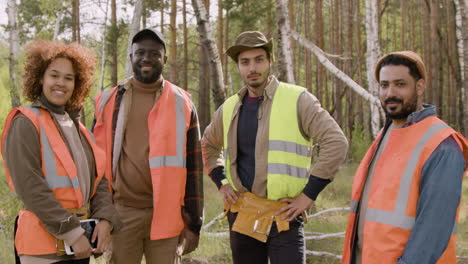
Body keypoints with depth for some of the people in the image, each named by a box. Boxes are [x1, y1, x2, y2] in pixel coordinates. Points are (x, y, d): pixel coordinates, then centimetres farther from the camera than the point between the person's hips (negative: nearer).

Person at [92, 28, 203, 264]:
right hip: (121, 212, 1)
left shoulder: (182, 103, 5)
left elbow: (193, 166, 5)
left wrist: (194, 222, 2)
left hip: (166, 213, 0)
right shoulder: (108, 102, 8)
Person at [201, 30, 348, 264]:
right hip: (241, 216, 5)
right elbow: (208, 146, 27)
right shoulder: (229, 108, 9)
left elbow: (336, 142, -12)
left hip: (283, 216, -5)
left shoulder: (297, 100, -6)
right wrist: (221, 182, 12)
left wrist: (308, 194, -13)